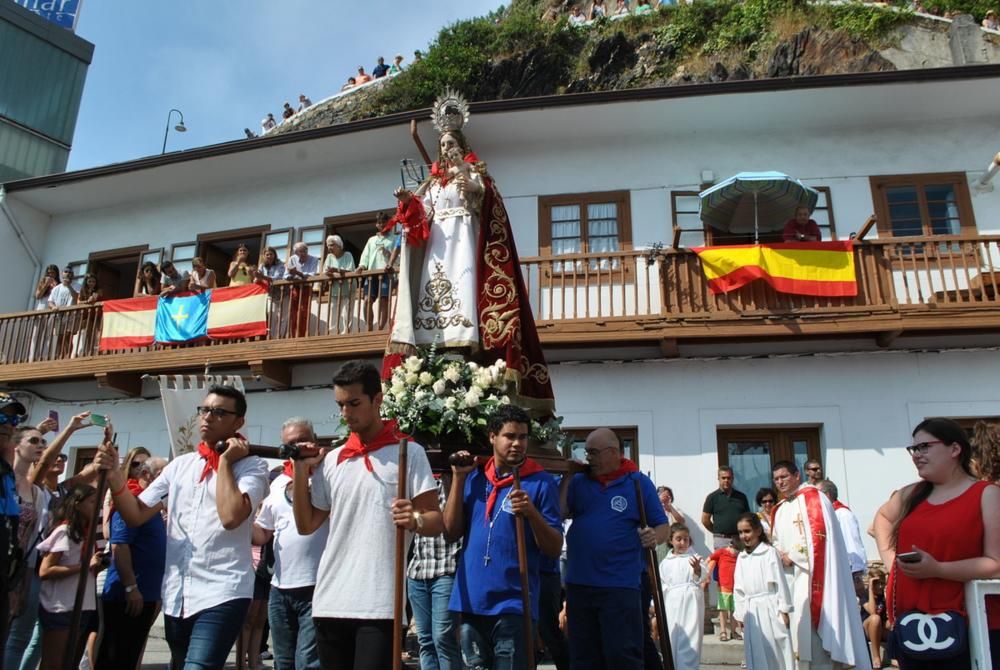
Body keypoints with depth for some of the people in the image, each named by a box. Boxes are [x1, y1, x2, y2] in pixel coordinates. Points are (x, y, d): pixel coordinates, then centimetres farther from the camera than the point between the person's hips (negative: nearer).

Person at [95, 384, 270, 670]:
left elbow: (231, 516, -23)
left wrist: (225, 460, -12)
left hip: (221, 595, -6)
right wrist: (114, 475, -6)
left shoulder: (251, 467, -6)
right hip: (176, 596, 6)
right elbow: (135, 515, 9)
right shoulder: (180, 465, 11)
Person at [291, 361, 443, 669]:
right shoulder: (331, 460, 12)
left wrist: (415, 521, -26)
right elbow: (306, 525, 13)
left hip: (380, 604, -5)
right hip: (330, 601, 5)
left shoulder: (408, 452, -3)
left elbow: (436, 522, -5)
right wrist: (301, 471, 3)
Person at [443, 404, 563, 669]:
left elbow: (554, 549, -4)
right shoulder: (474, 477, 7)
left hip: (513, 603, -3)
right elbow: (451, 533, 2)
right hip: (470, 601, 4)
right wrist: (458, 478, -4)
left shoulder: (541, 482, -3)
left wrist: (531, 513, -21)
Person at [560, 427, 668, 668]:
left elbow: (663, 526, 1)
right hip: (578, 584, 4)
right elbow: (561, 513, -6)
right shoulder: (579, 481, 7)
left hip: (620, 586, -4)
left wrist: (654, 537, -20)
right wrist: (568, 475, -4)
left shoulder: (639, 482, -1)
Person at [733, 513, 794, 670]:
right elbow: (738, 588, 12)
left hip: (769, 607, -5)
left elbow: (780, 582, -7)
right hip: (751, 611, 5)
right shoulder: (741, 558, 10)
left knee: (775, 650, -2)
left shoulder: (769, 552, -6)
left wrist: (783, 609, -9)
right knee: (756, 653, 8)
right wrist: (740, 614, 10)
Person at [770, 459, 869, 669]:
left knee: (813, 625, -8)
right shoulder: (780, 509, 17)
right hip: (790, 577, 8)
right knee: (799, 625, 8)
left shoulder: (812, 496, -6)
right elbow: (776, 542, 24)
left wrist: (792, 556, -12)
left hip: (811, 574, -7)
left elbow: (818, 533, -17)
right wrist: (780, 555, 2)